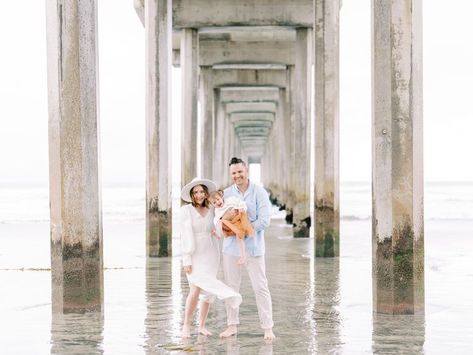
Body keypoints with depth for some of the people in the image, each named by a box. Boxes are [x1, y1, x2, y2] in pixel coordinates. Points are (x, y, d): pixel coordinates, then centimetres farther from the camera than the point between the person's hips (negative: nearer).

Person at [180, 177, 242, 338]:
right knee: (195, 290, -15)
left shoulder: (211, 211, 6)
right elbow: (185, 235, -9)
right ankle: (186, 325, -1)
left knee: (207, 292, 4)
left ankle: (202, 325, 15)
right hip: (194, 255, -4)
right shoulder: (186, 210, -6)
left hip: (211, 254, 4)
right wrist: (186, 260, -14)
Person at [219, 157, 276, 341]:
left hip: (253, 247, -3)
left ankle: (268, 328, 1)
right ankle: (232, 325, 19)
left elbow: (264, 220, -10)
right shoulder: (226, 193, 6)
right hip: (231, 246, 3)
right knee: (231, 287, 9)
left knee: (260, 287, -3)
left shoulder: (259, 192, -4)